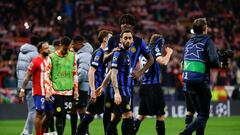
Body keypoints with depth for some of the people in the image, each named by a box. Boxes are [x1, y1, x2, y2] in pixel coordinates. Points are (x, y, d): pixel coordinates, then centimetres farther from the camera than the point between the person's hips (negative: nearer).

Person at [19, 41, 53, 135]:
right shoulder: (36, 61, -10)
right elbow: (27, 76, -10)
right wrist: (22, 89, -14)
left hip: (48, 92, 7)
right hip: (39, 93, -7)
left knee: (49, 113, 9)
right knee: (39, 113, -4)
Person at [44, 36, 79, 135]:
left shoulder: (72, 56, 10)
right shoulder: (52, 57, -2)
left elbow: (75, 74, 16)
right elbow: (47, 75, -1)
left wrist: (76, 89, 12)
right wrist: (48, 91, -7)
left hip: (69, 91, 4)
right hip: (56, 91, -4)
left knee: (64, 115, 4)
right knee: (59, 115, -10)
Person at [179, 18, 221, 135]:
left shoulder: (189, 42, 13)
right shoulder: (207, 41, -6)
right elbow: (214, 60, -18)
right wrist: (219, 65, 3)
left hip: (188, 81, 7)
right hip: (201, 81, -7)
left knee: (200, 113, 18)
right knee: (204, 115, -2)